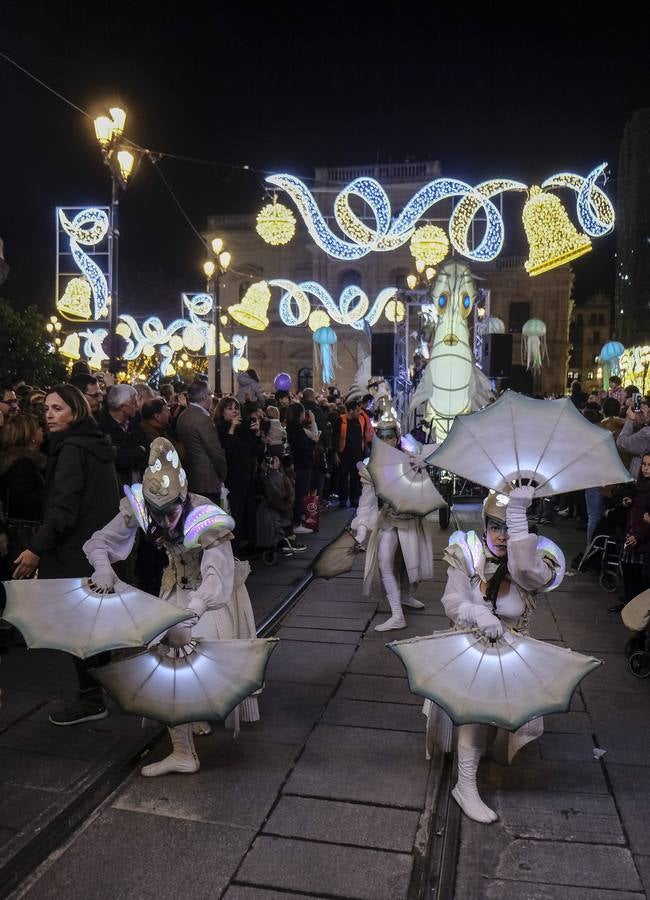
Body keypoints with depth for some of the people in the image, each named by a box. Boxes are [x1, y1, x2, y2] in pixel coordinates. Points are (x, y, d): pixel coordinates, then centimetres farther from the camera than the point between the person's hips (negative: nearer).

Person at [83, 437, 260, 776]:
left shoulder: (206, 519, -36)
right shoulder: (140, 508, -21)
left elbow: (217, 578, -46)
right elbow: (101, 541, -11)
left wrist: (185, 615, -62)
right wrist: (102, 565, -35)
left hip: (214, 593, -5)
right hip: (178, 589, 5)